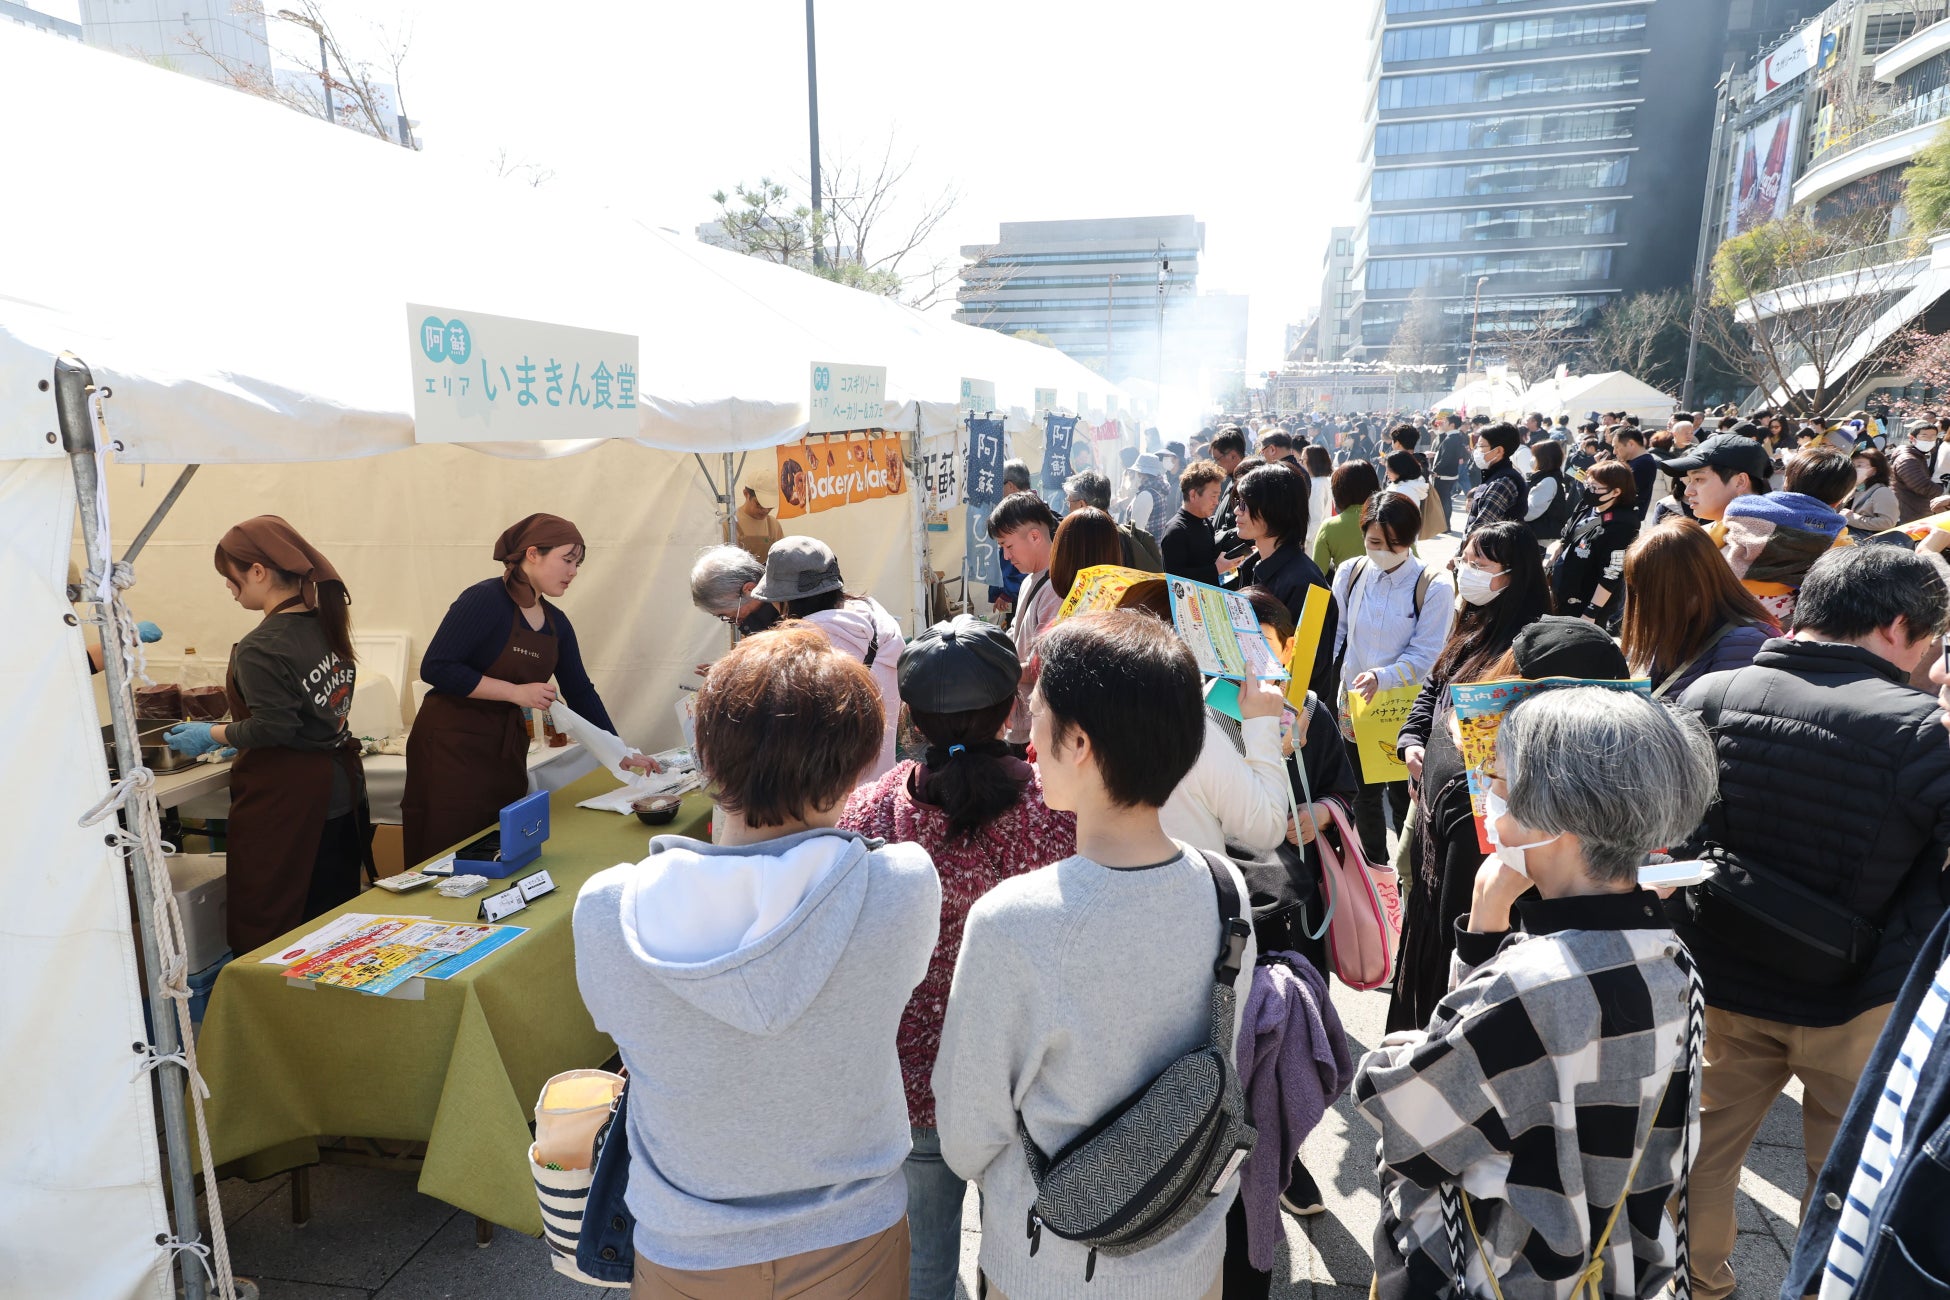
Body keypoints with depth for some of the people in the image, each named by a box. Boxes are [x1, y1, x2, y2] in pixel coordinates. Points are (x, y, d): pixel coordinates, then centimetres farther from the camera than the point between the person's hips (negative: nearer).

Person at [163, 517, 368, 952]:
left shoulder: (260, 648, -19)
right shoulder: (325, 624, 6)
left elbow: (272, 728, -22)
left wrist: (211, 735, -6)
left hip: (287, 801, -8)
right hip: (341, 788, 8)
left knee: (267, 926, 5)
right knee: (332, 913, 16)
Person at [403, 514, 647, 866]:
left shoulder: (556, 623, 7)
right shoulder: (485, 599, -14)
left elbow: (580, 692, 12)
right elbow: (435, 668, -20)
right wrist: (516, 692, -20)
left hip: (508, 751, 7)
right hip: (453, 746, -7)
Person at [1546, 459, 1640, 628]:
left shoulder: (1620, 527, -22)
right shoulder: (1586, 509, 2)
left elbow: (1611, 576, -23)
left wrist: (1591, 614, -22)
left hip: (1584, 609, -8)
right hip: (1564, 601, 8)